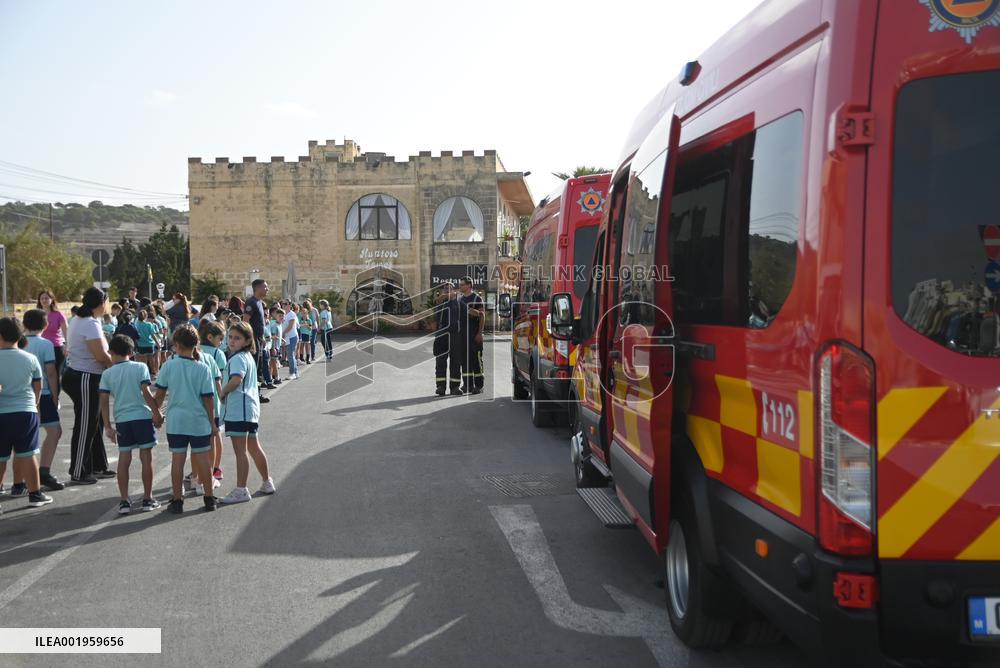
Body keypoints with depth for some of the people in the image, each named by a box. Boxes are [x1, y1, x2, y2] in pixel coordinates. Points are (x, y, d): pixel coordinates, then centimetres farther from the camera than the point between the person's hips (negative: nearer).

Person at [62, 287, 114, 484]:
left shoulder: (80, 320, 13)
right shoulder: (90, 324, -19)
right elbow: (101, 355, -22)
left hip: (79, 376, 10)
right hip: (85, 379, -10)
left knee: (94, 424, 17)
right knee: (85, 427, -1)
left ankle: (98, 467, 25)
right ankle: (78, 472, 8)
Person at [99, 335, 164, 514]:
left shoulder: (107, 374, 4)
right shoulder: (140, 367, -2)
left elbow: (104, 402, 0)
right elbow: (146, 393, -10)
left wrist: (108, 426, 4)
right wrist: (157, 413, -2)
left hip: (122, 420, 2)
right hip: (143, 416, -2)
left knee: (123, 459, 8)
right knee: (146, 457, 6)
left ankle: (124, 501, 9)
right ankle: (148, 499, 12)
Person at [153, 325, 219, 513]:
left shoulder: (169, 365, -5)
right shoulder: (203, 368, -6)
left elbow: (160, 393, 1)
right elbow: (208, 398, -5)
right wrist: (212, 423, 4)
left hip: (175, 420, 0)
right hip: (199, 421, 0)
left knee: (177, 458, 5)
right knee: (203, 458, 7)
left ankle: (177, 500, 11)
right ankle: (209, 497, 14)